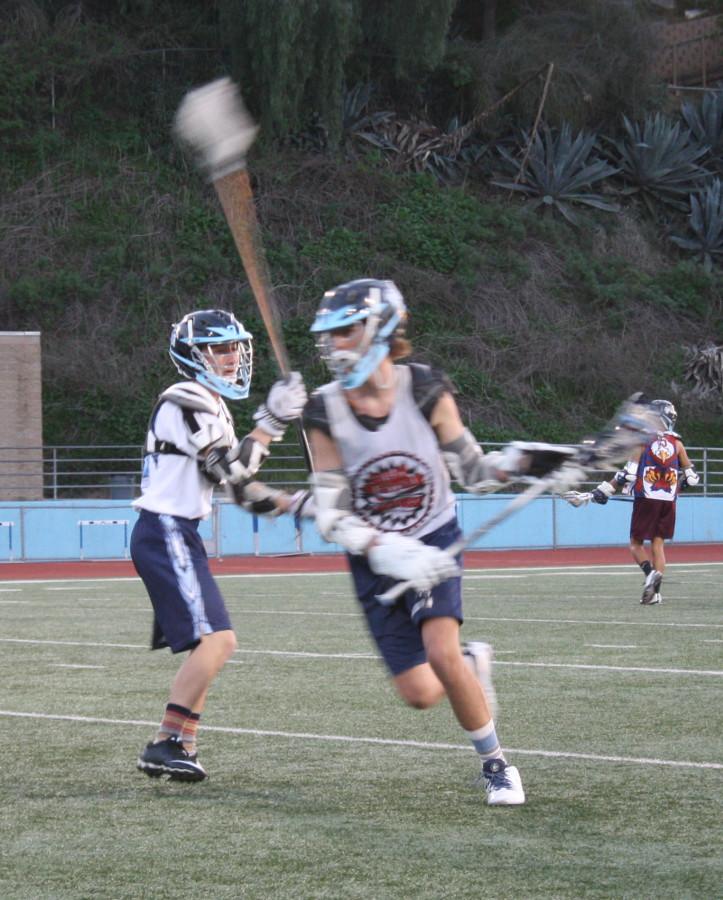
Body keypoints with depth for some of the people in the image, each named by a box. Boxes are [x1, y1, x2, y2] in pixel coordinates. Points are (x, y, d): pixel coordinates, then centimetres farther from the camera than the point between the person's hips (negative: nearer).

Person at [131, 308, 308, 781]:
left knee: (211, 643, 11)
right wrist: (272, 420, -14)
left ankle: (180, 745, 12)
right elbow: (234, 471, -18)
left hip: (180, 535, 10)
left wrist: (292, 504, 7)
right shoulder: (185, 402, -13)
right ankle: (167, 745, -14)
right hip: (165, 534, -10)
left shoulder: (214, 408, 19)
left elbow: (242, 489, 19)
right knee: (216, 639, -16)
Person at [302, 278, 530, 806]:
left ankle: (496, 764, -4)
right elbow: (331, 514, -15)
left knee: (442, 652, -24)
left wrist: (506, 466, -24)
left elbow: (469, 468, -2)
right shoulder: (326, 413, -13)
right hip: (374, 560, 2)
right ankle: (472, 662, 31)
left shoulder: (426, 392, -14)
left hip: (434, 542, -2)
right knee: (419, 694, -5)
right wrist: (384, 549, -31)